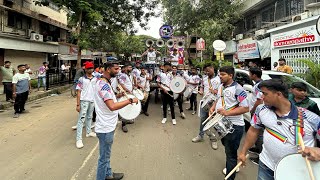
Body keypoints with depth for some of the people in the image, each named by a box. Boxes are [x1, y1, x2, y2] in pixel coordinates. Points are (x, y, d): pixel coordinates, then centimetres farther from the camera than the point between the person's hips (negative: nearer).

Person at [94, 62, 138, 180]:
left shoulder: (102, 82, 9)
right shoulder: (104, 85, -23)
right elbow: (112, 106, -32)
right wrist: (130, 100, -24)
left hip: (107, 126, 10)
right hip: (106, 128, -10)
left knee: (106, 155, 26)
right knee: (104, 158, 7)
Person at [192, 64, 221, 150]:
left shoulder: (219, 79, -6)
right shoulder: (204, 78, 10)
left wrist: (215, 91, -23)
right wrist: (201, 91, 1)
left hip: (214, 102, -5)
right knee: (202, 119, 14)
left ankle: (213, 138, 13)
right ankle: (201, 135, 29)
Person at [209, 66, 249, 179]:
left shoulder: (237, 89, -20)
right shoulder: (221, 86, 6)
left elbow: (246, 108, -22)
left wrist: (227, 112, -30)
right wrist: (213, 108, 2)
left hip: (234, 126, -9)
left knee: (231, 153, 3)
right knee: (227, 148, 26)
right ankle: (231, 167, 50)